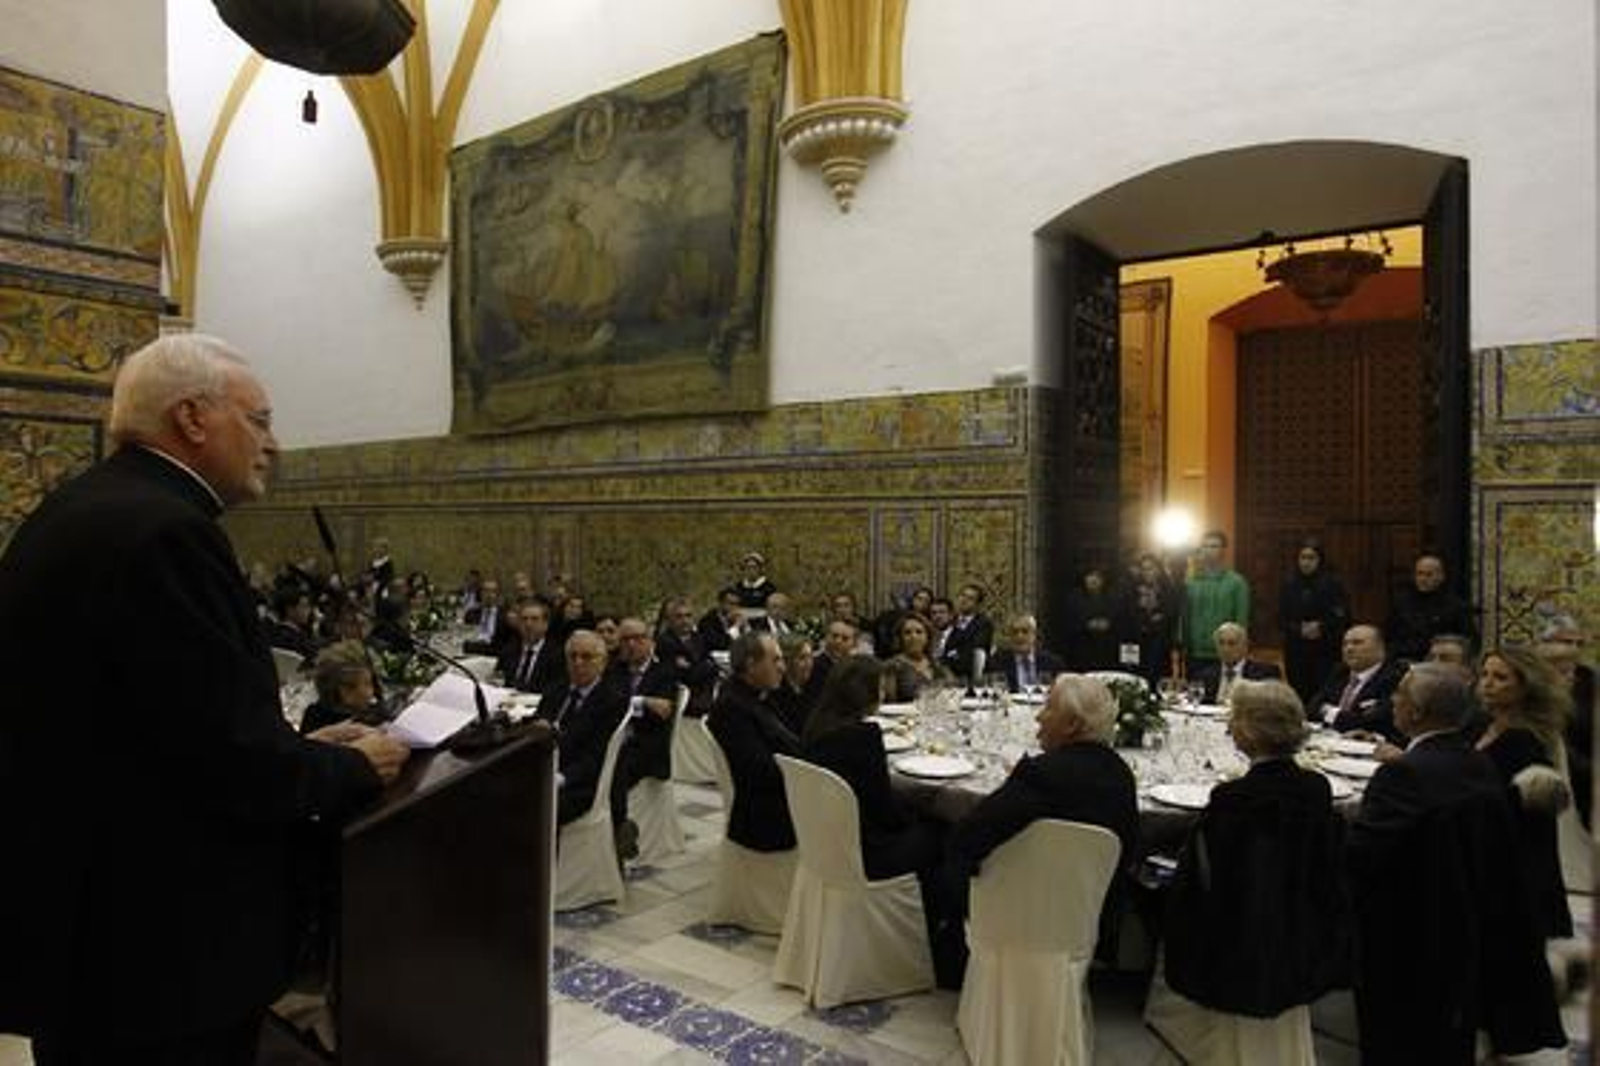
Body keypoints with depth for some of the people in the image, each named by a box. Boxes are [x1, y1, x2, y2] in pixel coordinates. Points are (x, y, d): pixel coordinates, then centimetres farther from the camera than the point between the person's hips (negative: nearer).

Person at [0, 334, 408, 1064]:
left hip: (82, 918, 10)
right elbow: (236, 765, -25)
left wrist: (300, 747, 8)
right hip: (153, 944, -9)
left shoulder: (78, 510, 8)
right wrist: (353, 768, -7)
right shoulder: (163, 531, -23)